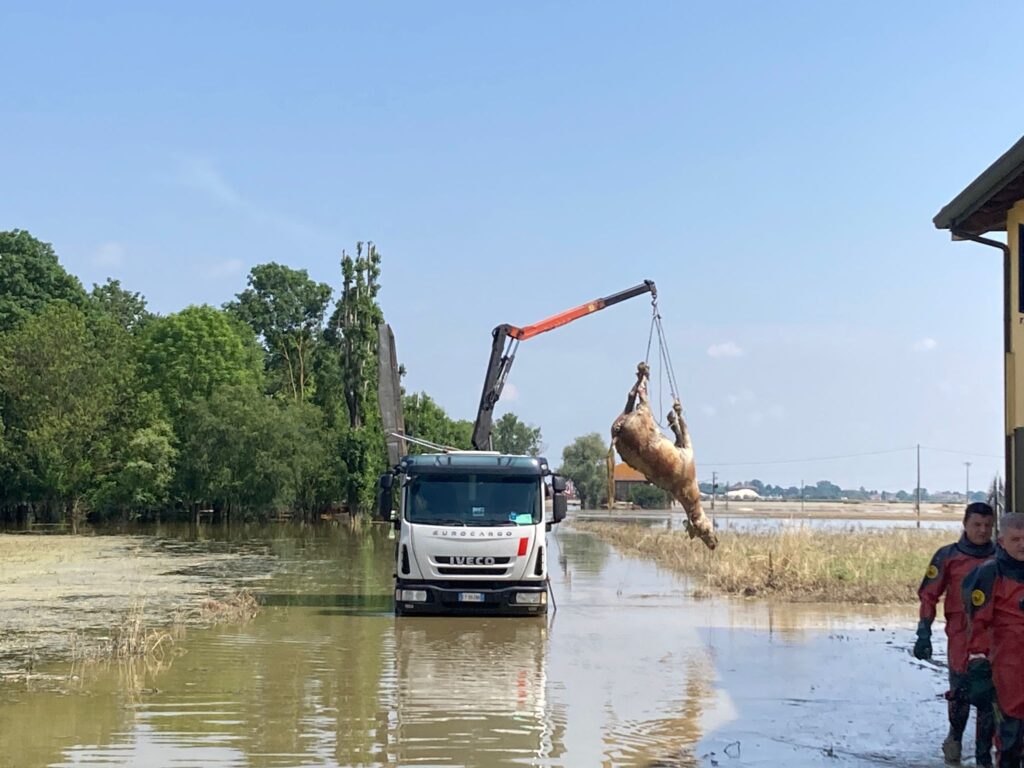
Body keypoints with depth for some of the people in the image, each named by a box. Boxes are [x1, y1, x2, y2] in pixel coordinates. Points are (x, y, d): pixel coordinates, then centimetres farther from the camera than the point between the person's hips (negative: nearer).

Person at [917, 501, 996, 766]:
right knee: (961, 694, -6)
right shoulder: (948, 556, 0)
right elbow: (928, 595, 2)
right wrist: (924, 634, -4)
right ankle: (955, 736, 23)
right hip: (961, 637, -3)